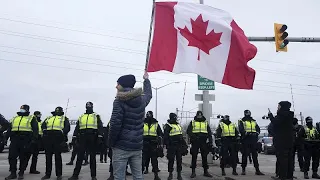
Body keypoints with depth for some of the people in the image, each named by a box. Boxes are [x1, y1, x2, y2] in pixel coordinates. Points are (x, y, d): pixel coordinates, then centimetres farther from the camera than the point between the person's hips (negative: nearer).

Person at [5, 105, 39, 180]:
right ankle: (13, 173, 8)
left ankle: (21, 173, 10)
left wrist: (34, 139, -13)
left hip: (25, 140, -4)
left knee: (23, 157, 1)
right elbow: (9, 129, 22)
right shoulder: (14, 118, 23)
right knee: (12, 156, -1)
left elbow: (35, 129, -1)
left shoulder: (31, 118, 9)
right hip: (14, 139, 4)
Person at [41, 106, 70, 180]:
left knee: (58, 156, -4)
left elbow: (67, 127, 3)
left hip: (58, 137, -3)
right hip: (48, 137, 4)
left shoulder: (64, 118, 17)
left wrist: (62, 132, -15)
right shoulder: (49, 118, 28)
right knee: (48, 156, 4)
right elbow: (43, 125, 15)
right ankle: (47, 174, 11)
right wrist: (45, 130, -5)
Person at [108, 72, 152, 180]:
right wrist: (146, 79, 47)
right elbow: (148, 94, 31)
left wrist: (111, 142, -6)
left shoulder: (119, 101, -12)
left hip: (121, 146, -6)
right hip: (137, 146, 6)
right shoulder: (141, 100, 7)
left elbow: (115, 124, -19)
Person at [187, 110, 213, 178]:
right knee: (194, 157, 2)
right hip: (195, 142, -2)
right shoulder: (192, 122, 7)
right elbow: (188, 131, -1)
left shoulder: (206, 123, 12)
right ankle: (193, 172, 9)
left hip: (203, 142, 2)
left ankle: (205, 171, 14)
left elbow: (209, 133, 10)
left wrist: (210, 142, 0)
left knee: (204, 157, 5)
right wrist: (193, 136, -19)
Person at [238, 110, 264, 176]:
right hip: (246, 140, -4)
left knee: (255, 155, 4)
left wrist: (256, 133, -10)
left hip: (253, 140, 4)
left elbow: (258, 129, 11)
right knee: (245, 154, -3)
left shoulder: (254, 121, 20)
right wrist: (246, 133, -26)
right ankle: (243, 169, 5)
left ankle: (257, 170, 7)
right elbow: (241, 129, -9)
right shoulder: (242, 121, 6)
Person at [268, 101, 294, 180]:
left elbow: (275, 122, -21)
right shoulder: (289, 115, 17)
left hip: (282, 140, -10)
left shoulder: (282, 114, -14)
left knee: (282, 157, -8)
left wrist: (270, 115, -8)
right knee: (289, 157, 10)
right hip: (289, 139, 10)